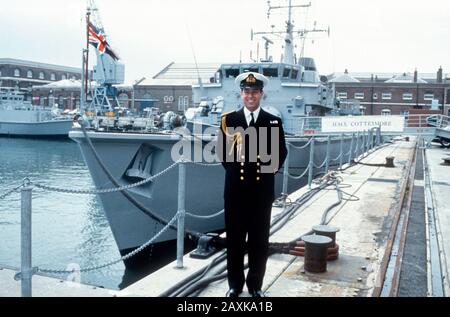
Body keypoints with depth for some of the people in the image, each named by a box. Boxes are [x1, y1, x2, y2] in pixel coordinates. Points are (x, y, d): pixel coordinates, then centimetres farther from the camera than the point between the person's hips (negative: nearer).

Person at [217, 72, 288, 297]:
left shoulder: (274, 122, 4)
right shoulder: (229, 120, 3)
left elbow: (281, 153, 7)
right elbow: (221, 150, 7)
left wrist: (270, 169, -3)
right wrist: (232, 169, -1)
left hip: (262, 191, 0)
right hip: (236, 190, 0)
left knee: (259, 240, 9)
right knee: (235, 239, 9)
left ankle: (255, 285, 24)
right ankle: (235, 284, 23)